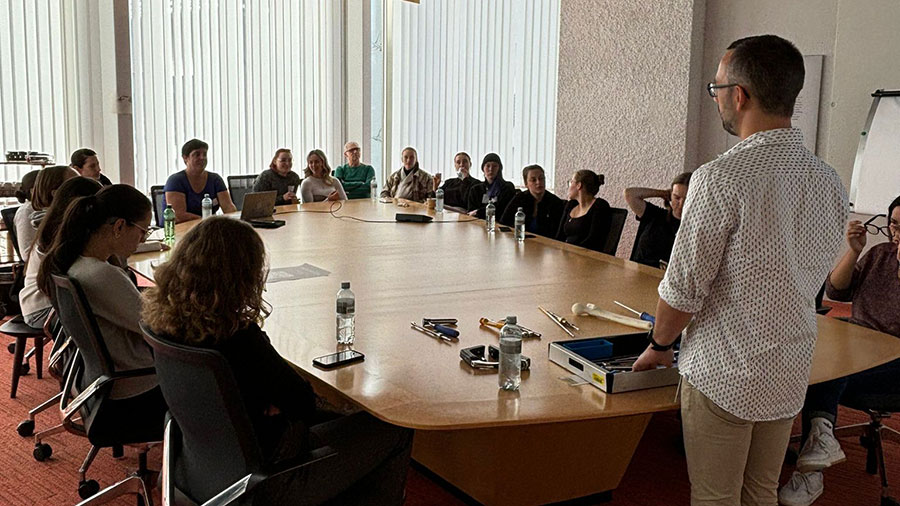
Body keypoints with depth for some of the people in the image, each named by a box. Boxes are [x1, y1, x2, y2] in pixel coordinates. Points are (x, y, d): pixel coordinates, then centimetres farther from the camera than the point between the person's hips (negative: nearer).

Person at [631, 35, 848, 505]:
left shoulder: (721, 178, -21)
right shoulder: (829, 181, 1)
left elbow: (684, 286, -17)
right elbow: (813, 278, 11)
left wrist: (659, 346, 0)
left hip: (722, 373, -7)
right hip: (791, 376, 7)